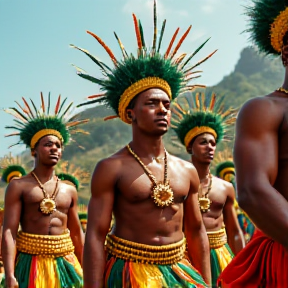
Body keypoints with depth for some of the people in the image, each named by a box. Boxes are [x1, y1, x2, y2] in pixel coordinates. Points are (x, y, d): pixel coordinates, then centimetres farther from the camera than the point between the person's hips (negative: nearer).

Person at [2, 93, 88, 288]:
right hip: (31, 262, -4)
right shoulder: (18, 186, -3)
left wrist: (85, 271, 15)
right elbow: (9, 232, -10)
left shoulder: (69, 191, 11)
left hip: (65, 262, 4)